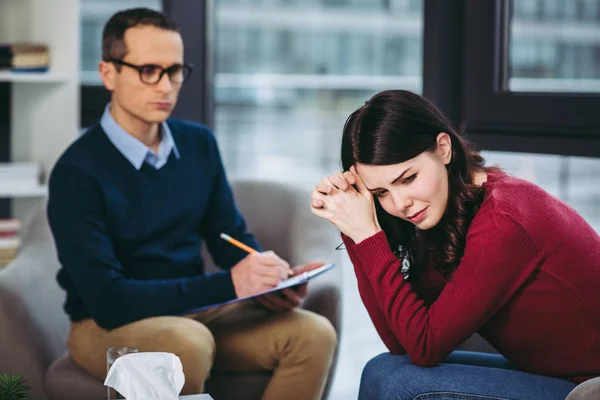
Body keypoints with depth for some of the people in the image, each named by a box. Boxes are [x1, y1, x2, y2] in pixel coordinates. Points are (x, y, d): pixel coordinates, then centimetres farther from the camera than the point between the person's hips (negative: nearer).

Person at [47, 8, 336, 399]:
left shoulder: (199, 144, 4)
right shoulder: (77, 172, -16)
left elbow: (233, 237, 11)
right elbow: (105, 298, -22)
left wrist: (267, 281, -13)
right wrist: (228, 284, -29)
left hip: (192, 313, 6)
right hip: (107, 325, -6)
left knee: (314, 334, -17)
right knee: (188, 342, -38)